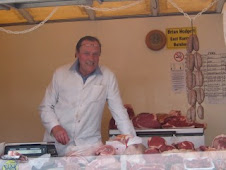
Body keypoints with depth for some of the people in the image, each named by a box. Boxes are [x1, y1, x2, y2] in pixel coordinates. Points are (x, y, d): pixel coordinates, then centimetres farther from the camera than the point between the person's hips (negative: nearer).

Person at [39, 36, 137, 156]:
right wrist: (55, 127, -8)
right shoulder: (60, 73, 5)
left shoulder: (108, 77, 1)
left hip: (89, 145, -1)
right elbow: (45, 107, 10)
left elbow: (119, 112, 4)